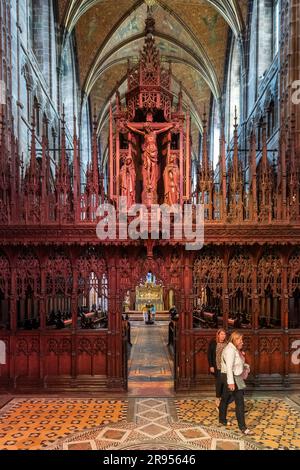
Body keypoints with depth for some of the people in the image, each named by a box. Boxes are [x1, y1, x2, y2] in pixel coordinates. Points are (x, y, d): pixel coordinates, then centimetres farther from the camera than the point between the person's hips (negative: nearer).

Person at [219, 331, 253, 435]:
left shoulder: (235, 349, 13)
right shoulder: (230, 350, -20)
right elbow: (229, 367, -27)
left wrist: (245, 366, 5)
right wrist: (231, 382, -32)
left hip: (233, 377, 10)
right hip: (232, 377, -10)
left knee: (225, 399, 20)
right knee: (240, 402, -8)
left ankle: (222, 419, 34)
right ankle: (242, 427, -5)